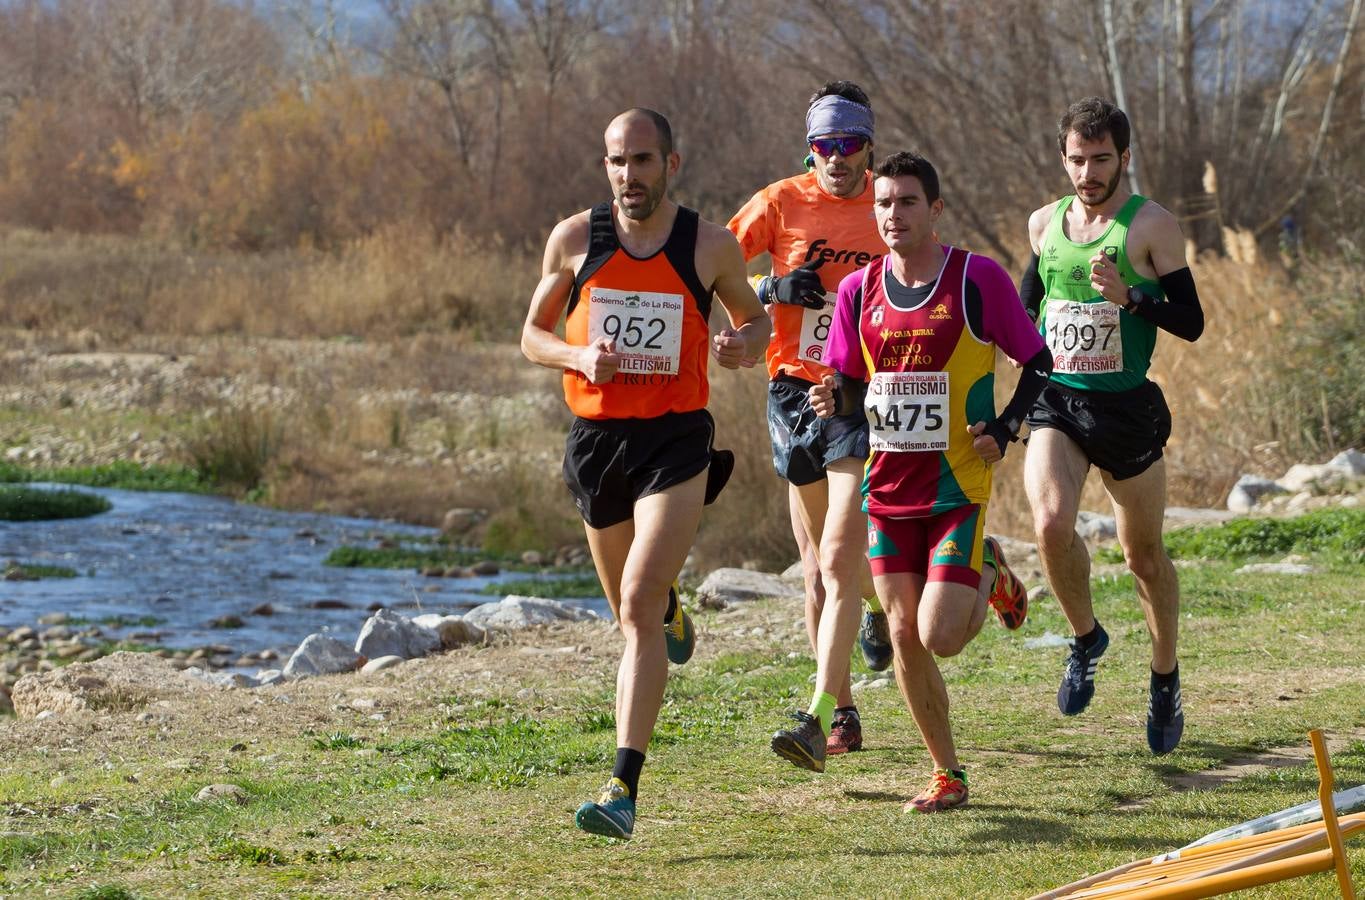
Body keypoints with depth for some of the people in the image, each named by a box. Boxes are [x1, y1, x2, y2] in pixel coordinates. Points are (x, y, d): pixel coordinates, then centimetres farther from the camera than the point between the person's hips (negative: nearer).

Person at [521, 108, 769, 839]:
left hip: (676, 442, -3)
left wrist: (746, 343, -9)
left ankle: (624, 789, -23)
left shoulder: (711, 246, -2)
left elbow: (753, 315, 15)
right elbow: (533, 335, 10)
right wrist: (579, 356, -12)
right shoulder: (574, 239, 1)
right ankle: (671, 610, 59)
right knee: (633, 609, 17)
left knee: (639, 601, -19)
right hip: (597, 440, 3)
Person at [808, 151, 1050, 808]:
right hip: (887, 484, 4)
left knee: (939, 636, -13)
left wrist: (1005, 425, -13)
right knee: (904, 637, 1)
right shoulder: (859, 290, 4)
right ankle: (947, 775, 14)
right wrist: (835, 398, -11)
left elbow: (1038, 362, 1)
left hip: (958, 485, -4)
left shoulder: (978, 279, -8)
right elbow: (850, 384, 12)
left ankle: (989, 577, 21)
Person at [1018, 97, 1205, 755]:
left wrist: (1129, 297, -23)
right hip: (1055, 403, 2)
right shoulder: (1044, 223, 7)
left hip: (1127, 408, -2)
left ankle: (1165, 682, 31)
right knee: (1051, 523, -23)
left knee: (1144, 556, 9)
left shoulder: (1152, 226, -6)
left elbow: (1191, 323, -8)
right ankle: (1086, 639, 3)